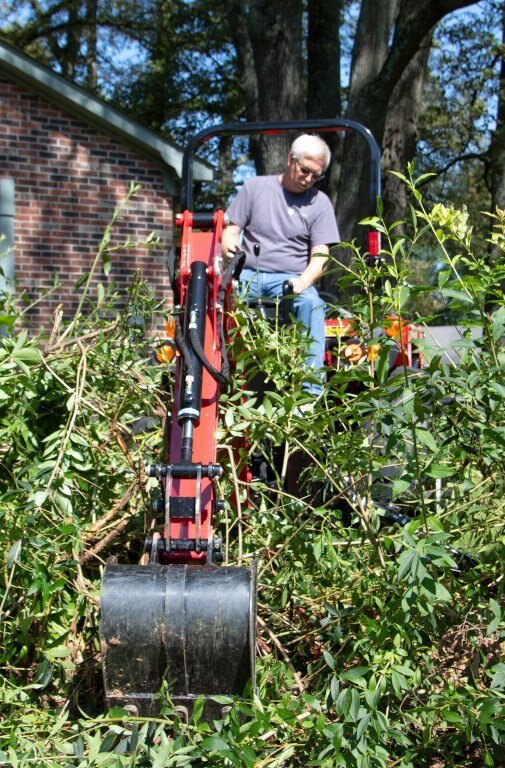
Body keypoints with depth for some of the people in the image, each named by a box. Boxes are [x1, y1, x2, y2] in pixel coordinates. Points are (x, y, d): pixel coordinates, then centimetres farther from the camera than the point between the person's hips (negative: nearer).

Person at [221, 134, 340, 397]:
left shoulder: (320, 203, 11)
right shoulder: (255, 187, 13)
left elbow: (320, 255, 2)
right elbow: (231, 229, 11)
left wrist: (303, 281, -19)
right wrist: (230, 248, -14)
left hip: (290, 279, 0)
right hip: (247, 274, 1)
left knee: (311, 303, -34)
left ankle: (311, 389, -36)